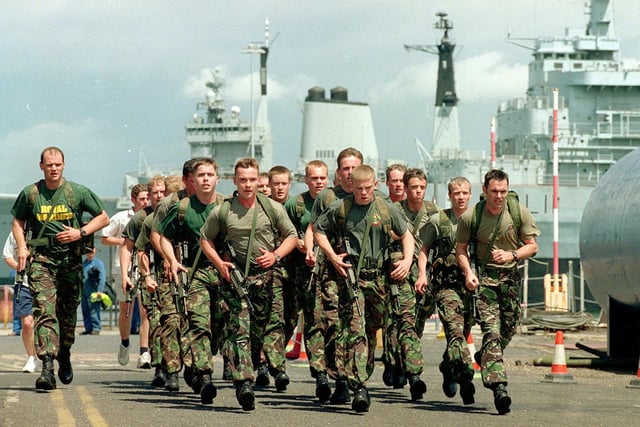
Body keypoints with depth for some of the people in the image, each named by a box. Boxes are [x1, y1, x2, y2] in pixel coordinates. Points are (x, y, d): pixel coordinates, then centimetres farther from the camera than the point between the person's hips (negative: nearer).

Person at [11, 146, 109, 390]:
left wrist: (81, 232, -5)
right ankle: (47, 367, -23)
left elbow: (103, 218, 10)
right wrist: (22, 247, 1)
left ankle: (64, 357, 34)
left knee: (68, 314, 9)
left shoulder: (79, 192, 3)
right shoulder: (30, 194, 5)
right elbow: (18, 222, 18)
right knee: (45, 312, -15)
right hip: (41, 259, -1)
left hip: (71, 259, 1)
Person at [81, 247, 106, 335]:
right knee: (85, 311, 7)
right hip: (84, 291, 7)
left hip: (93, 291, -7)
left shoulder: (98, 263, -3)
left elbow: (102, 277, -10)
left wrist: (100, 290, -19)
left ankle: (96, 329, -9)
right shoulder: (84, 263, 19)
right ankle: (88, 329, 12)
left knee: (93, 311, -10)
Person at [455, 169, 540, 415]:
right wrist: (468, 272, -13)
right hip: (483, 276, -3)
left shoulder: (519, 213, -4)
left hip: (511, 276, 3)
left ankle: (484, 358, 43)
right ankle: (498, 386, -24)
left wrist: (512, 255, -15)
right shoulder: (469, 217, -9)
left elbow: (532, 246, 3)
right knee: (491, 330, -15)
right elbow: (461, 249, 4)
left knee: (508, 329, 12)